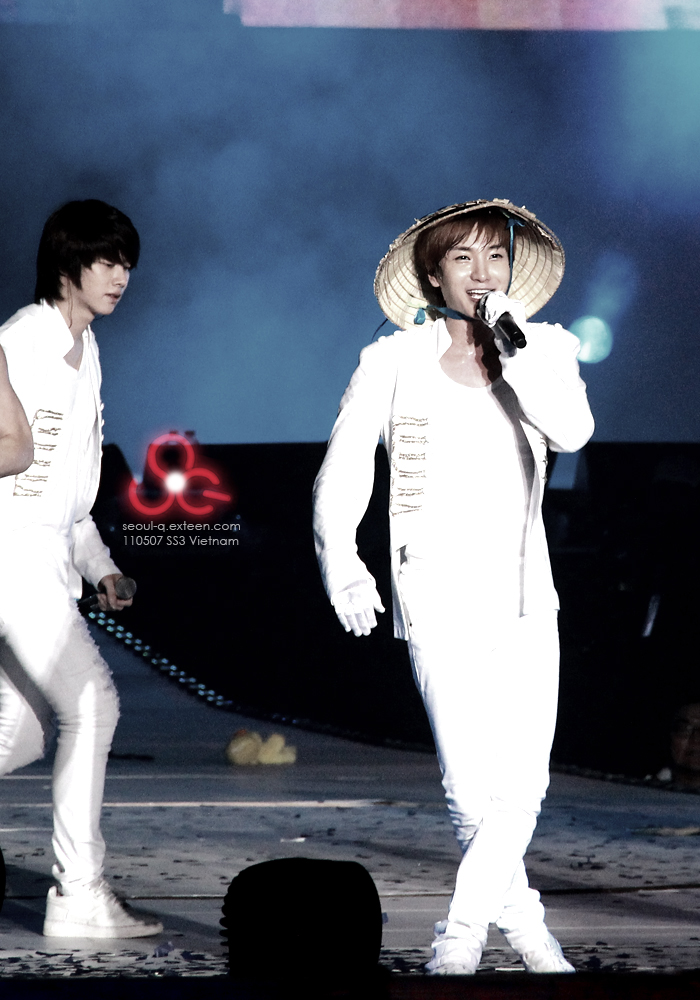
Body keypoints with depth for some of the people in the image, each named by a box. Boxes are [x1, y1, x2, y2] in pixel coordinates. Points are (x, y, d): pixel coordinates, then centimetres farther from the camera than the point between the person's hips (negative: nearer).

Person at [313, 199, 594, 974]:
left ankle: (461, 933, 13)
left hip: (523, 592, 3)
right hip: (440, 591, -2)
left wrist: (513, 344, -13)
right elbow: (340, 480, 2)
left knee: (524, 780, -6)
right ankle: (521, 918, 12)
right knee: (473, 783, -12)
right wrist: (341, 562, -14)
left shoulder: (543, 350, 8)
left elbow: (572, 431, -12)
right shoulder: (393, 363, 2)